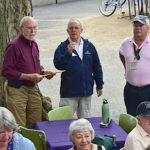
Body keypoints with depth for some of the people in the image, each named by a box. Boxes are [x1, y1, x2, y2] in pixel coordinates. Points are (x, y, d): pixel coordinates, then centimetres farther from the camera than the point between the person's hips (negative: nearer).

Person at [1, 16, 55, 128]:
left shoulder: (34, 44, 12)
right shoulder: (14, 46, -14)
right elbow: (6, 71, -18)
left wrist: (43, 72, 4)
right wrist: (28, 77, -21)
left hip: (34, 89, 8)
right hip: (17, 90, -7)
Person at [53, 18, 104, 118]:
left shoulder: (89, 46, 7)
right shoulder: (63, 47, -3)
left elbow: (97, 67, 12)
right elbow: (58, 65, -15)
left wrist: (99, 85, 12)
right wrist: (68, 53, -28)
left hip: (86, 91, 3)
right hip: (69, 91, -3)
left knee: (84, 119, 14)